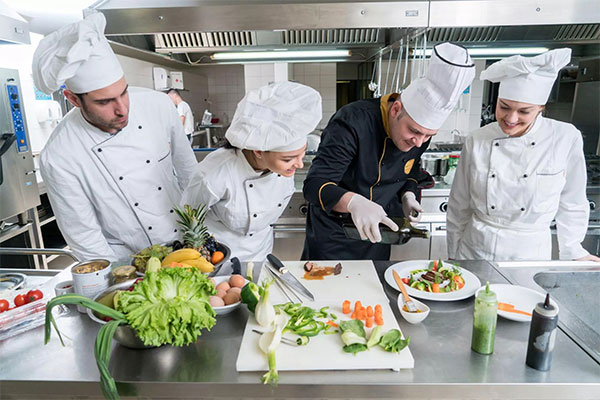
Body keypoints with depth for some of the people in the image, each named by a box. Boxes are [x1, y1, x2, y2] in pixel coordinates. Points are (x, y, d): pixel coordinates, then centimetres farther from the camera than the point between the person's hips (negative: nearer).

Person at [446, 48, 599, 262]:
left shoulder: (566, 139, -11)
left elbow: (571, 203, 2)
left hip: (530, 253, 0)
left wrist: (573, 252, 10)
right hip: (475, 252, 1)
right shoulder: (477, 142, -9)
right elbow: (459, 206, 0)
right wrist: (453, 257, 6)